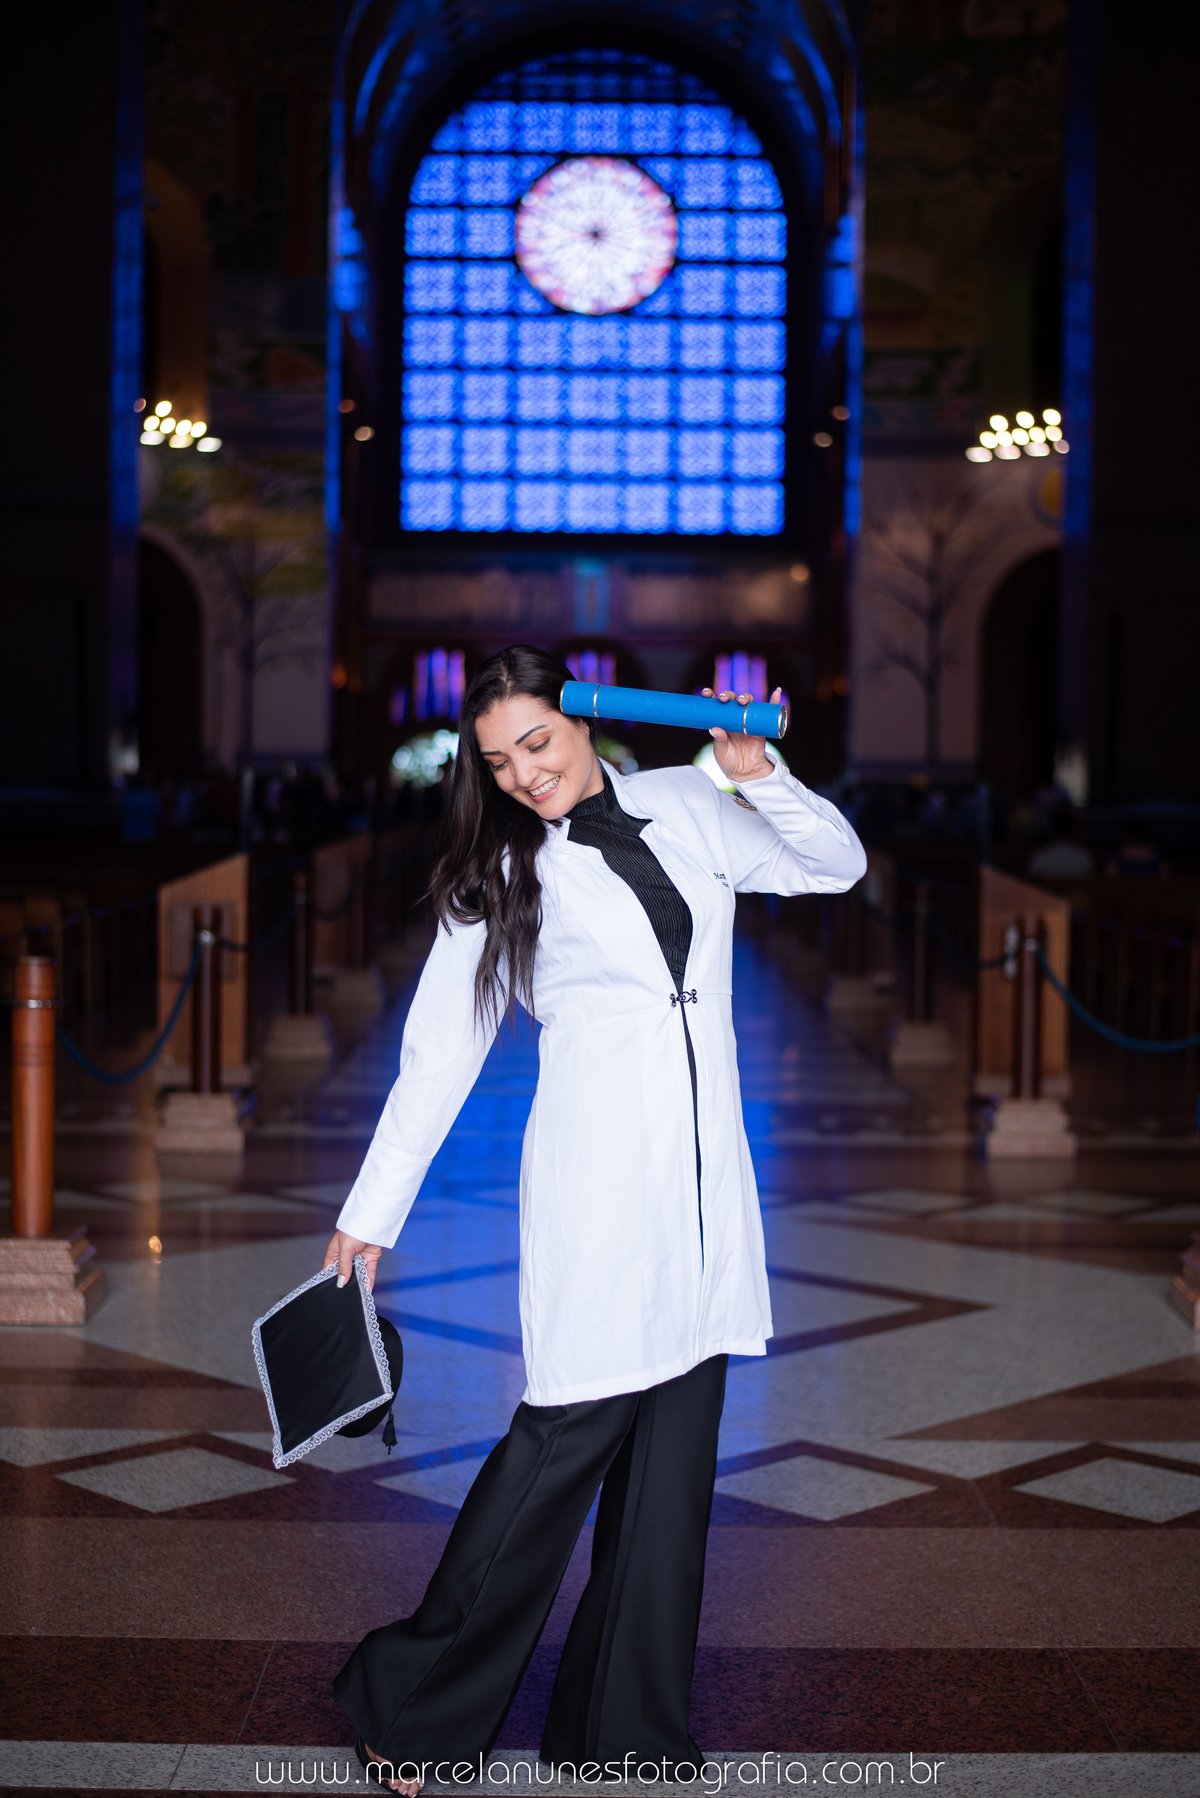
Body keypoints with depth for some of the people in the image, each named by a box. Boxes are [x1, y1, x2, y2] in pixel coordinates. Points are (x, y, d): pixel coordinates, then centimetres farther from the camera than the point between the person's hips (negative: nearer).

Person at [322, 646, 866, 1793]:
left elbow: (837, 866, 15)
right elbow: (438, 1053, 5)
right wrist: (370, 1213, 5)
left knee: (674, 1444, 5)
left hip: (705, 1181, 4)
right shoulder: (502, 875, 4)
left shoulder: (687, 809, 11)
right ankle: (413, 1704, 7)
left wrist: (760, 777, -2)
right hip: (597, 1173, -4)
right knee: (571, 1429, -7)